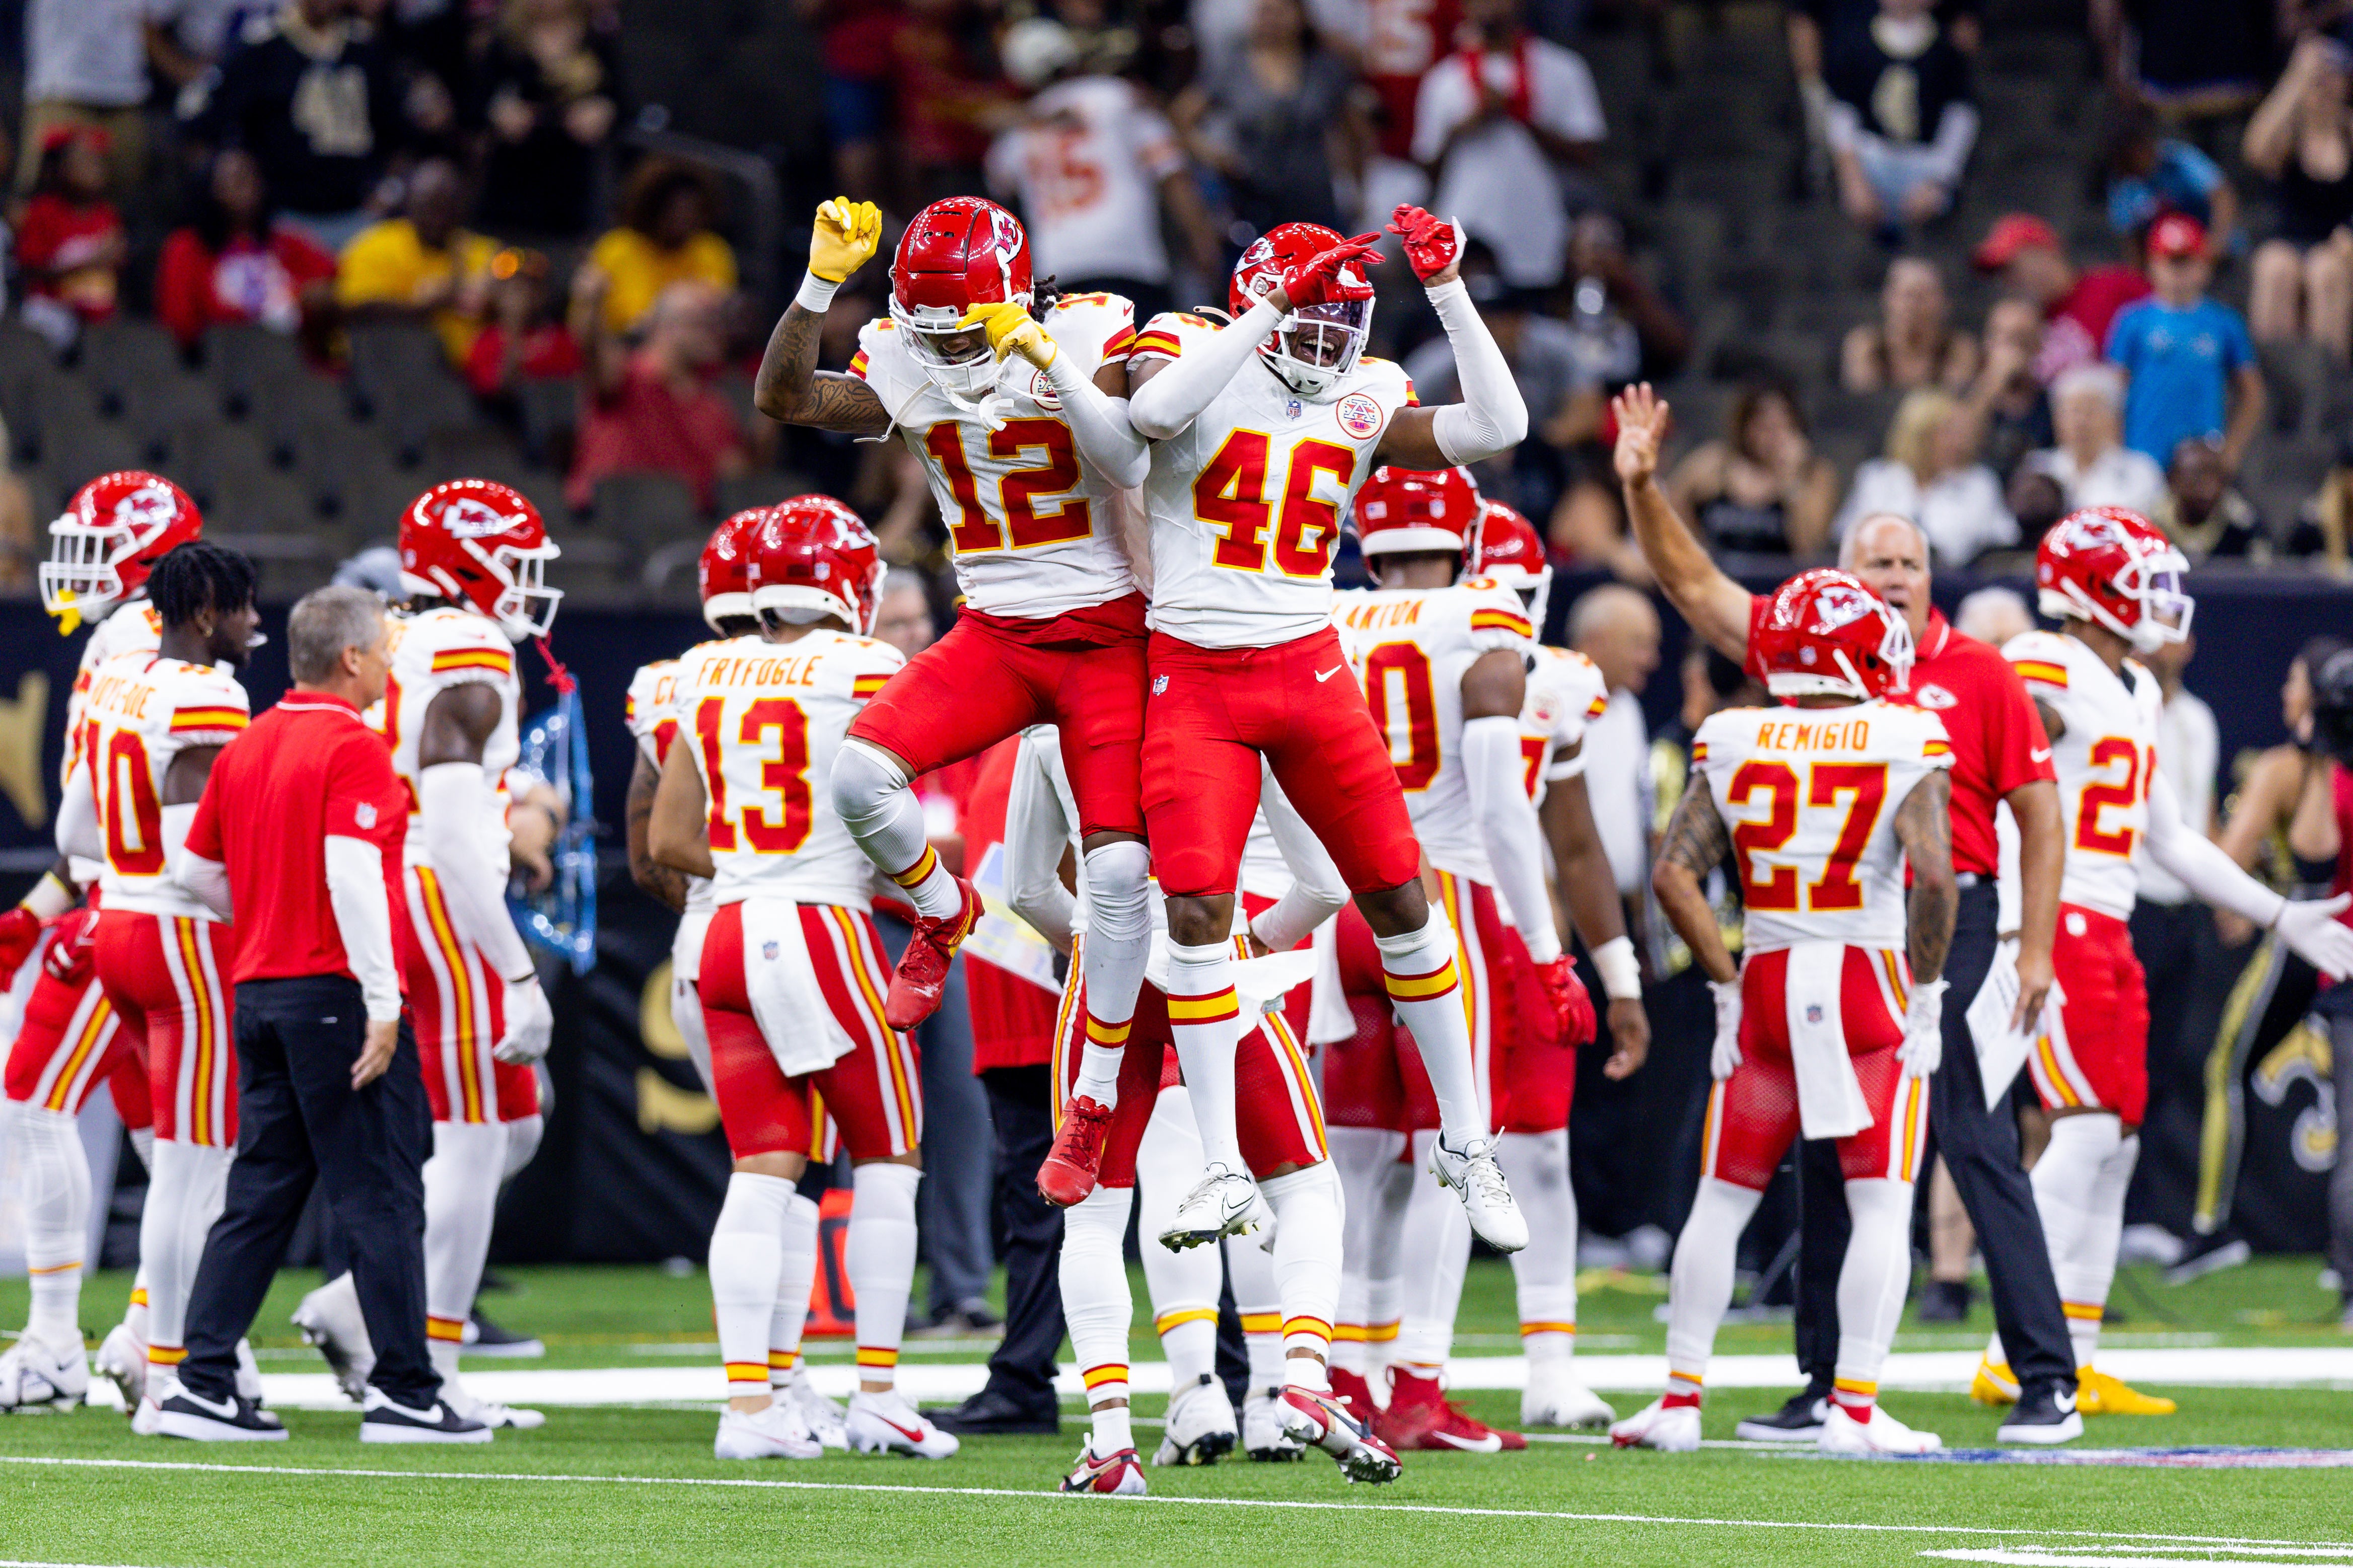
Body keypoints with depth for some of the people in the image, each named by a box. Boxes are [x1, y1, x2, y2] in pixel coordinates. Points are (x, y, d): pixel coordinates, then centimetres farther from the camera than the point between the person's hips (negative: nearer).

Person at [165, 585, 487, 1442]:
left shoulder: (247, 748, 12)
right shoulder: (353, 748, -12)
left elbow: (194, 870, 16)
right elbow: (351, 872, -21)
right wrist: (382, 1001, -20)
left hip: (259, 987, 8)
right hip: (336, 988, -8)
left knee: (260, 1193, 10)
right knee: (381, 1195, -2)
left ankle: (203, 1385, 6)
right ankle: (404, 1393, 0)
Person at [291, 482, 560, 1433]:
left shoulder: (390, 651, 16)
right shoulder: (470, 657, -12)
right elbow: (452, 829, -19)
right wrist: (519, 978, -19)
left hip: (380, 901, 9)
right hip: (441, 902, -9)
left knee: (513, 1128, 14)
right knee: (471, 1140, -4)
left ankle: (359, 1305, 9)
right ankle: (424, 1372, -3)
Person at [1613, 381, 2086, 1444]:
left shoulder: (1979, 678, -2)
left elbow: (2038, 816, 1)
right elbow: (1695, 586, 11)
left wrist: (2036, 949, -4)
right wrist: (1642, 486, 0)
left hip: (1945, 918, -5)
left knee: (1972, 1139, -10)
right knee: (1828, 1155, 10)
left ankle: (2047, 1382, -7)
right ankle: (1827, 1385, 19)